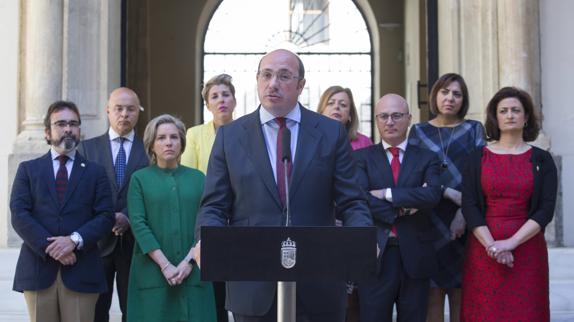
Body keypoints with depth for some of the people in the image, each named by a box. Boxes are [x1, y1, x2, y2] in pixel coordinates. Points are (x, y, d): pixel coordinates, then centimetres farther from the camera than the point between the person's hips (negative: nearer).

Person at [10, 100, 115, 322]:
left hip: (80, 271, 0)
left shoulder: (95, 172, 11)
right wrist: (49, 246, -12)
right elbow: (19, 215, 0)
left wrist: (75, 240, -15)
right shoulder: (28, 169, 12)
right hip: (38, 269, 1)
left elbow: (105, 217, 2)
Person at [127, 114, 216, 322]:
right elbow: (138, 224, -5)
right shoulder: (140, 178, 4)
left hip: (192, 273, 1)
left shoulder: (197, 178, 9)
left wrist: (189, 262, -11)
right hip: (152, 272, -1)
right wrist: (164, 264, -14)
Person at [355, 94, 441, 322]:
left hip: (415, 257, 1)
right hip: (375, 255, -1)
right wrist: (403, 207, -13)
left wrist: (386, 194, -14)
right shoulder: (362, 157, 6)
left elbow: (433, 195, -12)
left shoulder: (427, 158, 8)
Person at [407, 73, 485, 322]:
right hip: (430, 221, 0)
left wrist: (464, 212, -12)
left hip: (464, 221, 0)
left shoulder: (473, 129, 9)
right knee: (433, 294, -2)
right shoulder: (418, 131, 11)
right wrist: (450, 193, -12)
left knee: (461, 293, 0)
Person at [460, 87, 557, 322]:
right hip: (483, 249, 0)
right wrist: (492, 245, -12)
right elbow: (469, 206, -2)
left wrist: (510, 243, -14)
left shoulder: (541, 160, 4)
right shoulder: (478, 157, 5)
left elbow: (546, 210, -4)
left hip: (527, 248, 0)